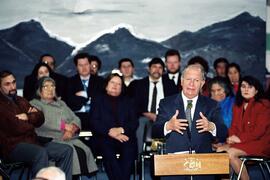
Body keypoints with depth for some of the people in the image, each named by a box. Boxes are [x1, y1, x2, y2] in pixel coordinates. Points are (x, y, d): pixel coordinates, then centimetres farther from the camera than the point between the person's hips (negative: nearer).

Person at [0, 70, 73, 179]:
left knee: (66, 150, -3)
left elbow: (40, 118, 14)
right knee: (41, 153, -36)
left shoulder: (20, 101, 20)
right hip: (13, 146, -8)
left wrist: (27, 117, -6)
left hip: (31, 141, 9)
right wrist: (32, 120, 1)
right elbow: (17, 127, -18)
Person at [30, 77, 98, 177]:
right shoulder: (35, 104, 8)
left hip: (69, 138, 5)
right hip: (51, 139, -5)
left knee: (83, 150, -22)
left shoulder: (61, 103, 27)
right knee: (70, 151, -30)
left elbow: (75, 119, 15)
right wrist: (64, 126, -11)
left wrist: (71, 130, -8)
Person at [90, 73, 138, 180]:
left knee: (129, 151, -32)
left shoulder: (127, 101, 25)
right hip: (105, 137, -1)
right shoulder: (98, 100, 19)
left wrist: (121, 130, -8)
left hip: (125, 137, 1)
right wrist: (110, 131, -11)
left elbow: (134, 122, 12)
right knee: (108, 153, -34)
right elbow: (94, 122, 5)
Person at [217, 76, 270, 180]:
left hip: (260, 143, -7)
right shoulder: (237, 106, 17)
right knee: (219, 150, -17)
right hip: (241, 142, 7)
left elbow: (259, 130, -13)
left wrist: (240, 138, -16)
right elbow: (234, 126, 13)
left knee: (231, 152, -27)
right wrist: (232, 137, -9)